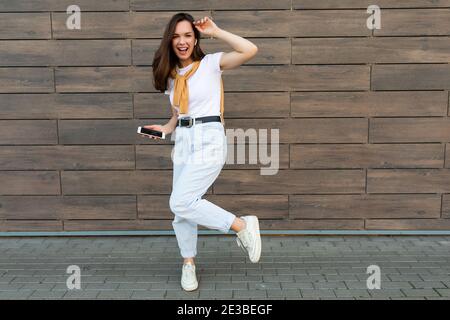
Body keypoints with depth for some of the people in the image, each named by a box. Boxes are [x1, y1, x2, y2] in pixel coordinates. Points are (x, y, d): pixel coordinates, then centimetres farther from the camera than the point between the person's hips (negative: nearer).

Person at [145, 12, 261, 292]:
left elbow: (250, 50, -17)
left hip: (208, 140, -6)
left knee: (181, 203, -18)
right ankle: (189, 262, 27)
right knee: (181, 207, 6)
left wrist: (215, 31, -9)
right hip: (182, 142, 6)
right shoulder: (171, 75, 16)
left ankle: (243, 225, -3)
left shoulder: (211, 63, -2)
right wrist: (166, 128, 6)